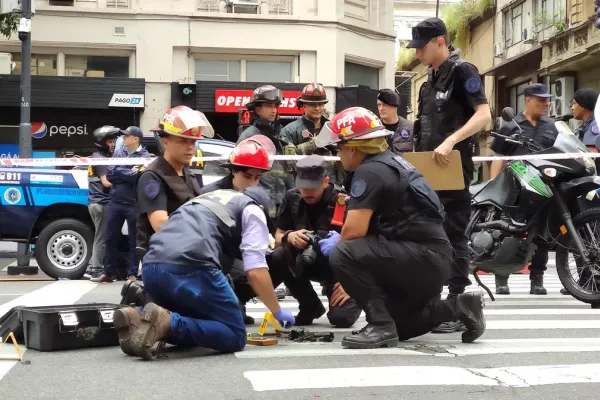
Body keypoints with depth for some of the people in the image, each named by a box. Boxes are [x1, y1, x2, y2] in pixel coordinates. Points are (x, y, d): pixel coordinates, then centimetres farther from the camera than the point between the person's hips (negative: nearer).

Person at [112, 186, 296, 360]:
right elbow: (255, 271, 4)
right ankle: (166, 322, -17)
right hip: (189, 267, -7)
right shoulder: (252, 210, 17)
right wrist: (278, 311, 18)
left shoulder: (210, 198, 38)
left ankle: (137, 318, 0)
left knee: (195, 324, 25)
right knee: (235, 337, 5)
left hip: (151, 268, 7)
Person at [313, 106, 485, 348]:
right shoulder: (391, 163, 16)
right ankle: (458, 308, 15)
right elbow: (370, 229, 24)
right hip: (434, 260, 10)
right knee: (396, 326, 23)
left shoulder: (369, 171, -14)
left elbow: (355, 229, -20)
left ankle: (381, 326, -14)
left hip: (424, 256, -10)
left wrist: (336, 245, 2)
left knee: (342, 255, -22)